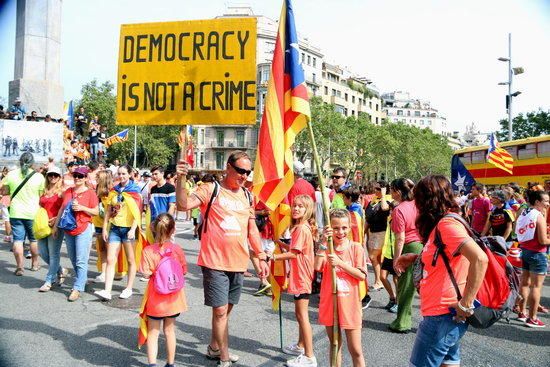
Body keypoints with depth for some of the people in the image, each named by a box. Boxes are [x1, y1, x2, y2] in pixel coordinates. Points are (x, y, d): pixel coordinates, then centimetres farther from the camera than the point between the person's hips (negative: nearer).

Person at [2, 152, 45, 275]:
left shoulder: (11, 174, -3)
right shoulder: (39, 177, -8)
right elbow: (42, 195, -2)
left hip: (16, 213, 1)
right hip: (33, 213, 0)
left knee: (18, 239, 4)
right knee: (34, 239, 15)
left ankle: (19, 267, 1)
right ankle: (35, 264, 26)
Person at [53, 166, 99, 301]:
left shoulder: (90, 193, -5)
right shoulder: (68, 191, 10)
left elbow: (96, 212, -3)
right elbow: (62, 209, 16)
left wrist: (82, 208, -18)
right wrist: (55, 226, 15)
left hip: (84, 230, -6)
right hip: (68, 230, 6)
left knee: (81, 261, -8)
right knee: (73, 260, 14)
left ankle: (77, 289, -4)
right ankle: (82, 281, 30)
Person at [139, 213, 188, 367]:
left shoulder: (148, 251, -14)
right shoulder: (177, 249, -10)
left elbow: (146, 273, -17)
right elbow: (183, 271, -3)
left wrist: (156, 272, 1)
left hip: (155, 298, -2)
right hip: (173, 297, 2)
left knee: (153, 333, 10)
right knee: (170, 330, 17)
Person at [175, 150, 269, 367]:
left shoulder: (247, 196, 10)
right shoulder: (211, 190, -8)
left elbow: (252, 229, 16)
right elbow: (183, 205, -22)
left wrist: (261, 257, 14)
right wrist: (181, 179, -35)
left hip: (238, 263, 6)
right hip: (215, 262, -6)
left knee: (226, 309, 17)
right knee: (220, 310, -2)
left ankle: (214, 348, 37)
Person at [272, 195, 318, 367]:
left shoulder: (301, 228, -18)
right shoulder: (300, 227, 13)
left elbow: (294, 253, -20)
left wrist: (274, 257, -14)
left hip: (301, 276, -10)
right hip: (300, 275, 10)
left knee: (302, 315, -6)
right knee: (299, 313, 21)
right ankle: (301, 346, 35)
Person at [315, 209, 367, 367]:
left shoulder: (356, 248, -5)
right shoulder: (325, 248, -1)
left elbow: (362, 275, -12)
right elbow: (317, 267, -18)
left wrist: (340, 263, -21)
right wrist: (324, 243, -22)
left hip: (350, 305, -2)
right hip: (329, 303, 2)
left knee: (355, 350, 4)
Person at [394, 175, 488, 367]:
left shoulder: (447, 223, -19)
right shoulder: (442, 223, 11)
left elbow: (480, 259, -31)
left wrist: (466, 304, -26)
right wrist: (414, 257, 11)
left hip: (442, 315, -9)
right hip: (448, 313, 9)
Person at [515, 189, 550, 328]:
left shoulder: (523, 214, 8)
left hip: (525, 251, 8)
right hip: (537, 254, -8)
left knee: (525, 283, 17)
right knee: (536, 286, -1)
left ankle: (522, 312, 27)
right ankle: (532, 318, 3)